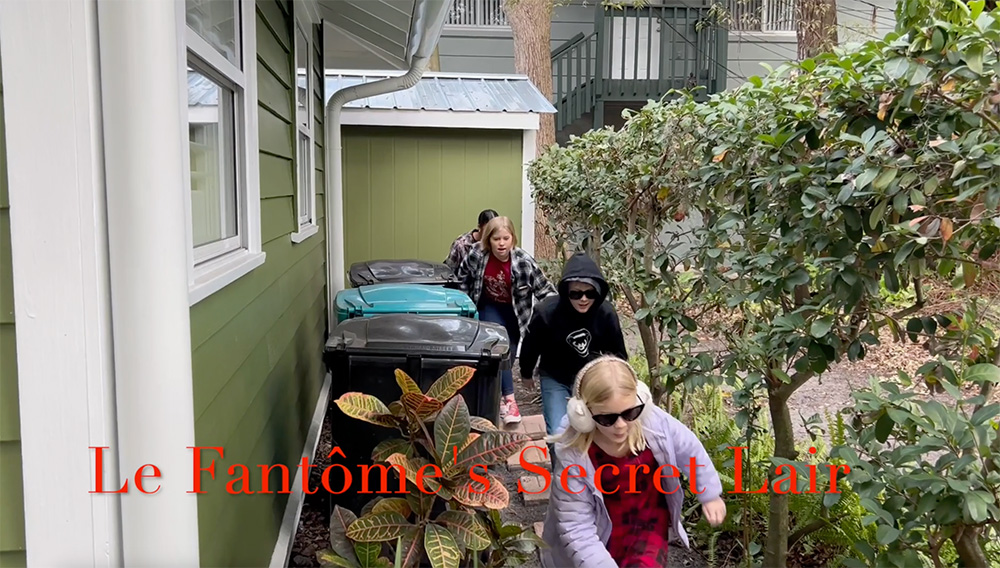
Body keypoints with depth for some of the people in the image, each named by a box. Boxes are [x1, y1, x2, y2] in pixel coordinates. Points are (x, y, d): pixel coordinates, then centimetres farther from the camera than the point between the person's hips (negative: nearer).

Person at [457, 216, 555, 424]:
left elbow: (544, 290, -19)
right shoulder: (477, 255, -20)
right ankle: (509, 400, -23)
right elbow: (463, 275, 1)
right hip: (490, 307, 0)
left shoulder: (523, 261, -27)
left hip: (514, 311, 0)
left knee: (509, 354, 7)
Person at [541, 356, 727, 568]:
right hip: (603, 534, -1)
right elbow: (576, 529, -26)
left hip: (648, 522, 1)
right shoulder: (572, 456, -32)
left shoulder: (653, 422, -25)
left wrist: (710, 495, 8)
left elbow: (691, 451, -3)